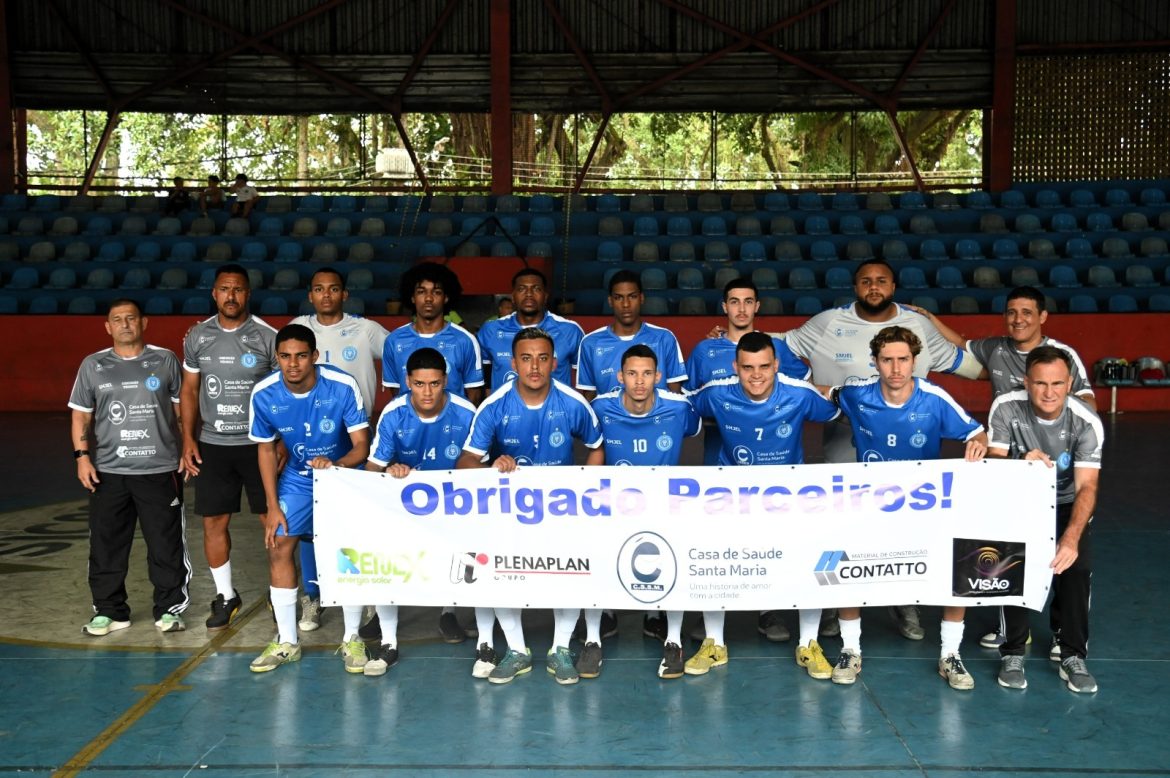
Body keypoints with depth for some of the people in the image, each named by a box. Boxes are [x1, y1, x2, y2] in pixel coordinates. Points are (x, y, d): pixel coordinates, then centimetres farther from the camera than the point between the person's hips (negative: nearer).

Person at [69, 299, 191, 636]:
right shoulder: (93, 365, 7)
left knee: (166, 544, 3)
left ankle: (169, 609, 15)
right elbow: (81, 415, 10)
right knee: (105, 545, 6)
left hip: (160, 469, -2)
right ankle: (109, 611, 19)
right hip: (108, 471, 2)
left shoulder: (166, 360, 3)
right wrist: (82, 456, -1)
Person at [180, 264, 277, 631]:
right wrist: (188, 438, 0)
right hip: (212, 444, 3)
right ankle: (226, 596, 22)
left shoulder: (267, 336, -7)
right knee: (214, 521, 6)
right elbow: (189, 390, 9)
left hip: (259, 443, -3)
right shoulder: (197, 337, 2)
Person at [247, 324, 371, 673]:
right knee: (279, 547, -4)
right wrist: (273, 506, -7)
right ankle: (286, 641, 10)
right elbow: (266, 449, -4)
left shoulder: (343, 387, -27)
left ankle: (352, 639, 8)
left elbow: (362, 445, -23)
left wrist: (335, 465, -44)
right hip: (298, 478, 3)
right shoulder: (264, 395, -19)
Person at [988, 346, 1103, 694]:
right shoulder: (1006, 407, -21)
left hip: (1066, 505, 0)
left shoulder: (1086, 422, -23)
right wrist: (1021, 464, -42)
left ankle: (1073, 658, -1)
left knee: (1077, 567, -21)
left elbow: (1086, 488, -29)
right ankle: (1012, 654, -3)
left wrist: (1071, 538, -45)